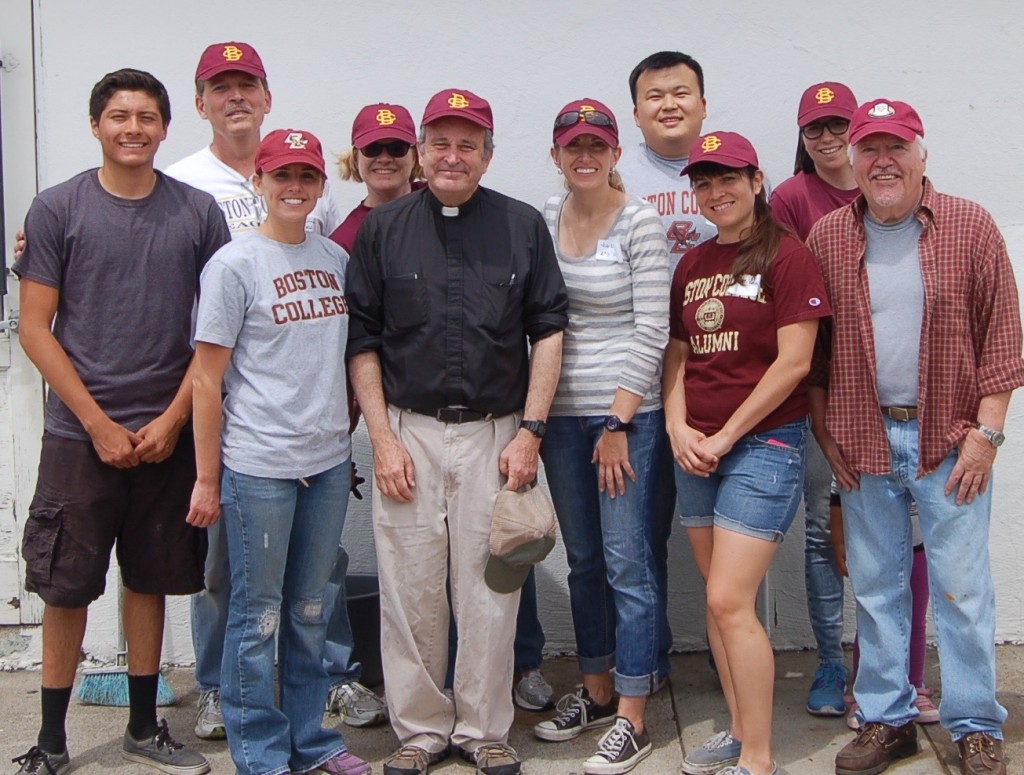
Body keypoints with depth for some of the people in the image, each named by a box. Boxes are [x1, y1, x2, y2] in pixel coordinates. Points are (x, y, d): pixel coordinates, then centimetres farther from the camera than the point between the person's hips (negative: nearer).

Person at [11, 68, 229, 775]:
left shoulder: (198, 212, 4)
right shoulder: (57, 208, -1)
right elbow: (35, 328, -2)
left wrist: (172, 419, -5)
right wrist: (100, 424, -8)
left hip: (169, 434, 2)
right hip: (79, 433, -2)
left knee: (150, 579, 12)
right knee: (66, 585, 3)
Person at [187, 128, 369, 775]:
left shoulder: (335, 259, 8)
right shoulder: (234, 265, -7)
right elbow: (207, 381, -7)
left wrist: (347, 440, 12)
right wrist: (207, 479, -7)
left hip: (329, 461, 5)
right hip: (258, 466, -5)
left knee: (311, 609, 15)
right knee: (259, 613, 4)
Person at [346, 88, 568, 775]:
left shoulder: (524, 227, 5)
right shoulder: (383, 229, 6)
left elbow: (548, 331, 5)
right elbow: (363, 340, 6)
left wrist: (530, 431, -3)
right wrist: (383, 439, -1)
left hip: (496, 433, 0)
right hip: (408, 432, 0)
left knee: (490, 591, 4)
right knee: (411, 591, 4)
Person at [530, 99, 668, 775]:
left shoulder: (640, 221, -8)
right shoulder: (544, 218, 8)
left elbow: (652, 331, -11)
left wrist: (618, 423, -13)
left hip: (627, 412, -5)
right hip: (560, 413, 5)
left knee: (627, 564, -1)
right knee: (583, 561, 15)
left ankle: (631, 720, 8)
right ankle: (597, 691, 30)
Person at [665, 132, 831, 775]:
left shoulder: (787, 257, -7)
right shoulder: (692, 266, 13)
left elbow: (794, 362, -13)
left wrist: (726, 436, -12)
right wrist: (679, 429, -1)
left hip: (764, 442, -7)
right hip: (696, 450, 7)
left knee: (731, 602, -11)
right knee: (719, 599, 11)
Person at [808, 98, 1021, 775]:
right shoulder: (826, 237, 5)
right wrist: (826, 432, 4)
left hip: (949, 439, -2)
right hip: (863, 441, 2)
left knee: (962, 587, 2)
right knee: (876, 587, 11)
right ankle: (887, 720, 24)